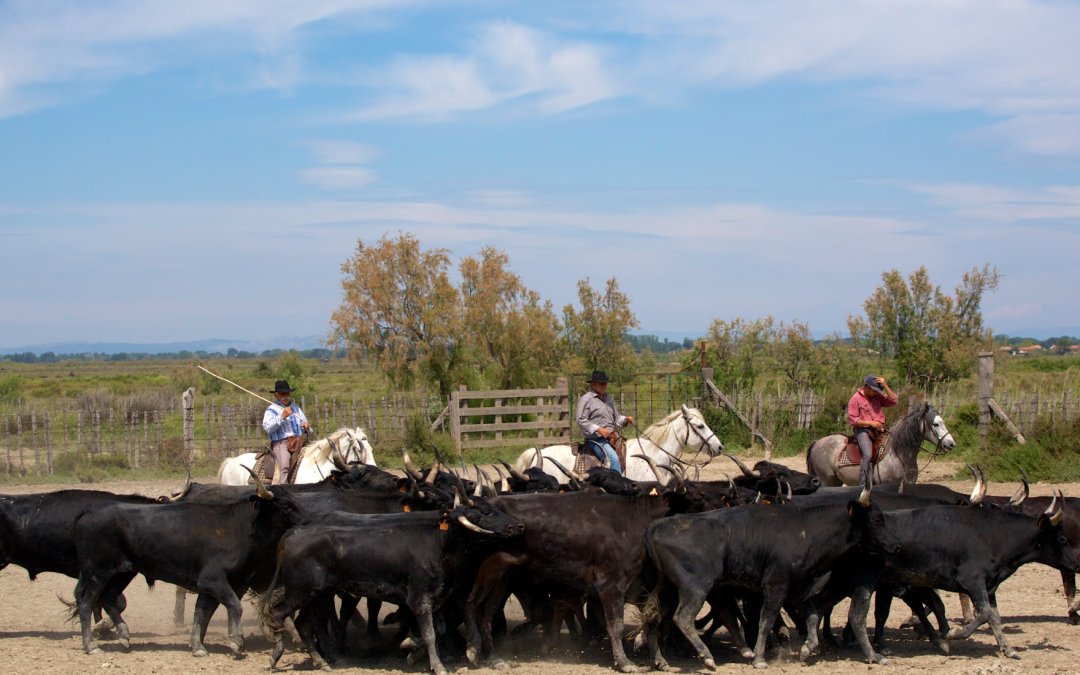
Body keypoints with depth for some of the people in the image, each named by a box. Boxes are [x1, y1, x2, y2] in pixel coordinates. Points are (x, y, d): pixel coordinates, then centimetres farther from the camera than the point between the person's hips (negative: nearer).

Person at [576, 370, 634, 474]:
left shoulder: (609, 398, 20)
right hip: (596, 439, -8)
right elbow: (581, 421, -11)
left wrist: (625, 419, 5)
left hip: (611, 438, 8)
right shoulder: (586, 399, -4)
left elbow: (615, 417, 28)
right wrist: (599, 429, -20)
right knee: (613, 458, -30)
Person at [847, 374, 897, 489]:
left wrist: (885, 386, -5)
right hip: (863, 431, -6)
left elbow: (893, 401, 3)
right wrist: (870, 423, -15)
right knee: (867, 455, -28)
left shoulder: (878, 396, 14)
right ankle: (863, 486, -26)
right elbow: (853, 420, -7)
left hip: (879, 429, 6)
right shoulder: (855, 399, -3)